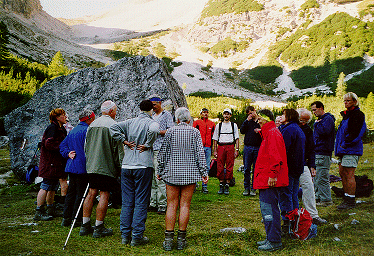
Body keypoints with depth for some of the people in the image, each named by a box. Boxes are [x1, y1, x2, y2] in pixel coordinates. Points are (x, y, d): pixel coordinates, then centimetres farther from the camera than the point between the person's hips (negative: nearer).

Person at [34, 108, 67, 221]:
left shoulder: (61, 129, 18)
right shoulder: (52, 128, -13)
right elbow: (49, 144, -22)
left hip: (56, 163, 10)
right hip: (50, 163, -10)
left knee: (53, 187, 15)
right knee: (46, 187, -6)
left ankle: (50, 210, 24)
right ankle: (38, 212, 1)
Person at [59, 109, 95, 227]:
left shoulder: (72, 131, 16)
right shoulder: (87, 131, -12)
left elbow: (62, 145, 19)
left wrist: (68, 154, 7)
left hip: (71, 167, 9)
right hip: (82, 167, -8)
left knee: (71, 192, 15)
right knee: (81, 193, 0)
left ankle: (66, 218, 19)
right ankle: (77, 220, 5)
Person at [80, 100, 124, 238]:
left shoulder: (92, 124, 12)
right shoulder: (113, 125, -10)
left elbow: (86, 146, 18)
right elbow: (118, 148, -12)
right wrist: (120, 166, -6)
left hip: (92, 165, 7)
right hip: (107, 166, -7)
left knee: (91, 193, 13)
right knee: (104, 195, -1)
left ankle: (85, 225, 19)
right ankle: (99, 228, 4)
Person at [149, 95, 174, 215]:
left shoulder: (167, 114, 1)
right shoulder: (152, 116, 22)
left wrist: (158, 132, -17)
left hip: (161, 149, -7)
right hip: (150, 149, 7)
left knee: (160, 178, -9)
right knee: (151, 177, 7)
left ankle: (162, 205, -3)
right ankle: (153, 203, 14)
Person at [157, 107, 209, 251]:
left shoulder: (170, 132, 1)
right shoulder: (195, 132, 0)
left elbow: (163, 153, 2)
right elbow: (200, 153, -2)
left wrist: (160, 171, 11)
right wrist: (204, 172, 3)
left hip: (172, 173, 0)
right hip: (190, 173, 0)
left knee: (171, 205, 4)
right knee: (185, 205, 5)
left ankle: (168, 240, 6)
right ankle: (181, 240, 11)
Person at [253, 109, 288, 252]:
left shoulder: (272, 133, -13)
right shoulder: (268, 133, 20)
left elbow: (275, 156, -21)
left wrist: (272, 175, -23)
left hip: (269, 181, -11)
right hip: (265, 180, 11)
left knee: (269, 209, -6)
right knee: (268, 208, 15)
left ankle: (274, 242, 2)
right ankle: (272, 238, 25)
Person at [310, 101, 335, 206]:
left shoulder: (328, 118, -9)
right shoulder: (320, 119, 21)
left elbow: (324, 131, -26)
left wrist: (316, 124, -12)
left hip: (323, 154, -10)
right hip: (317, 153, 10)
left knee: (322, 178, -7)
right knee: (316, 178, 14)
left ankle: (326, 200, 1)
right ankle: (318, 198, 22)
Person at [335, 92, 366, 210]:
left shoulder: (358, 115, -9)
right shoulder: (346, 114, 19)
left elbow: (356, 133, -17)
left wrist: (345, 144, -14)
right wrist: (339, 147, 15)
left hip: (351, 149, -10)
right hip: (344, 149, 10)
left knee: (349, 175, -8)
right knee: (342, 173, 10)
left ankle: (351, 202, -2)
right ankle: (347, 199, 19)